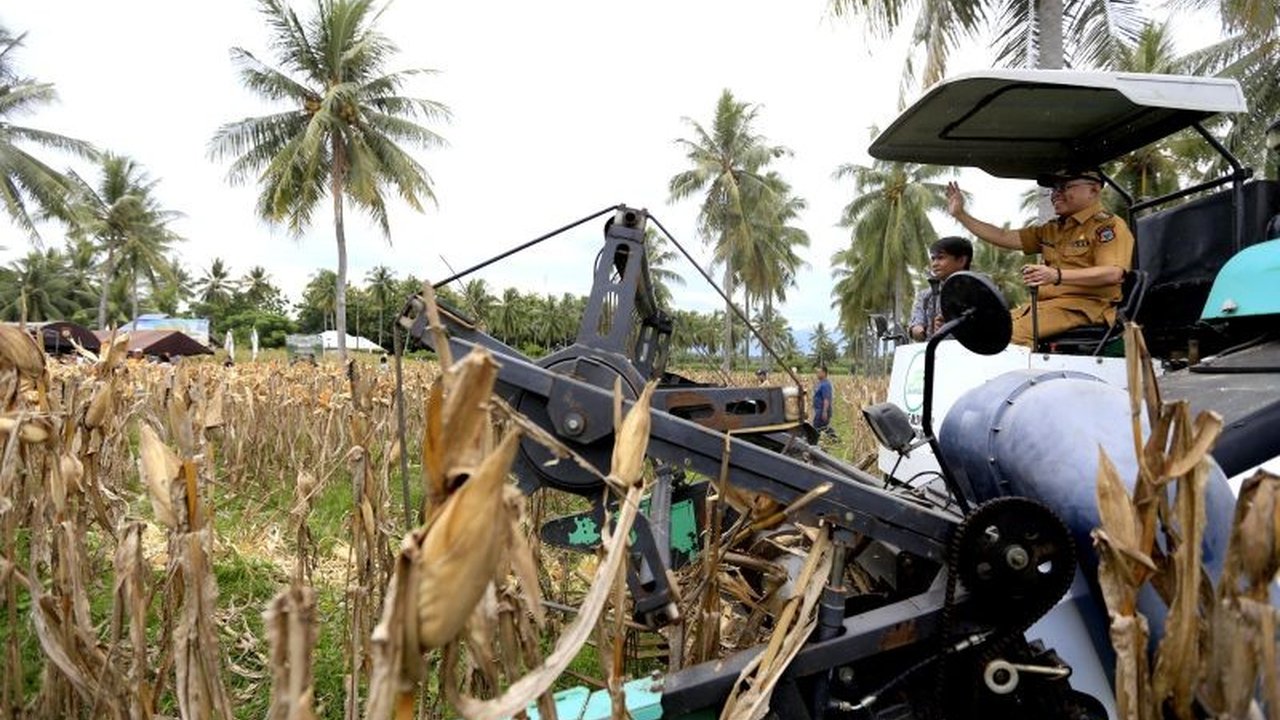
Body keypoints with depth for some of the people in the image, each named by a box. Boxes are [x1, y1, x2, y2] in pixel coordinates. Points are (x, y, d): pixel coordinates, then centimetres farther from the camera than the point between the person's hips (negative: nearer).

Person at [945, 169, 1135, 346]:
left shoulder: (1109, 226, 0)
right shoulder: (1052, 230, 25)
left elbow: (1113, 273, -16)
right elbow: (1004, 237, 24)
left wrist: (1057, 276, -28)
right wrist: (960, 214, 18)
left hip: (1084, 306, -8)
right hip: (1045, 304, 9)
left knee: (1013, 332, -31)